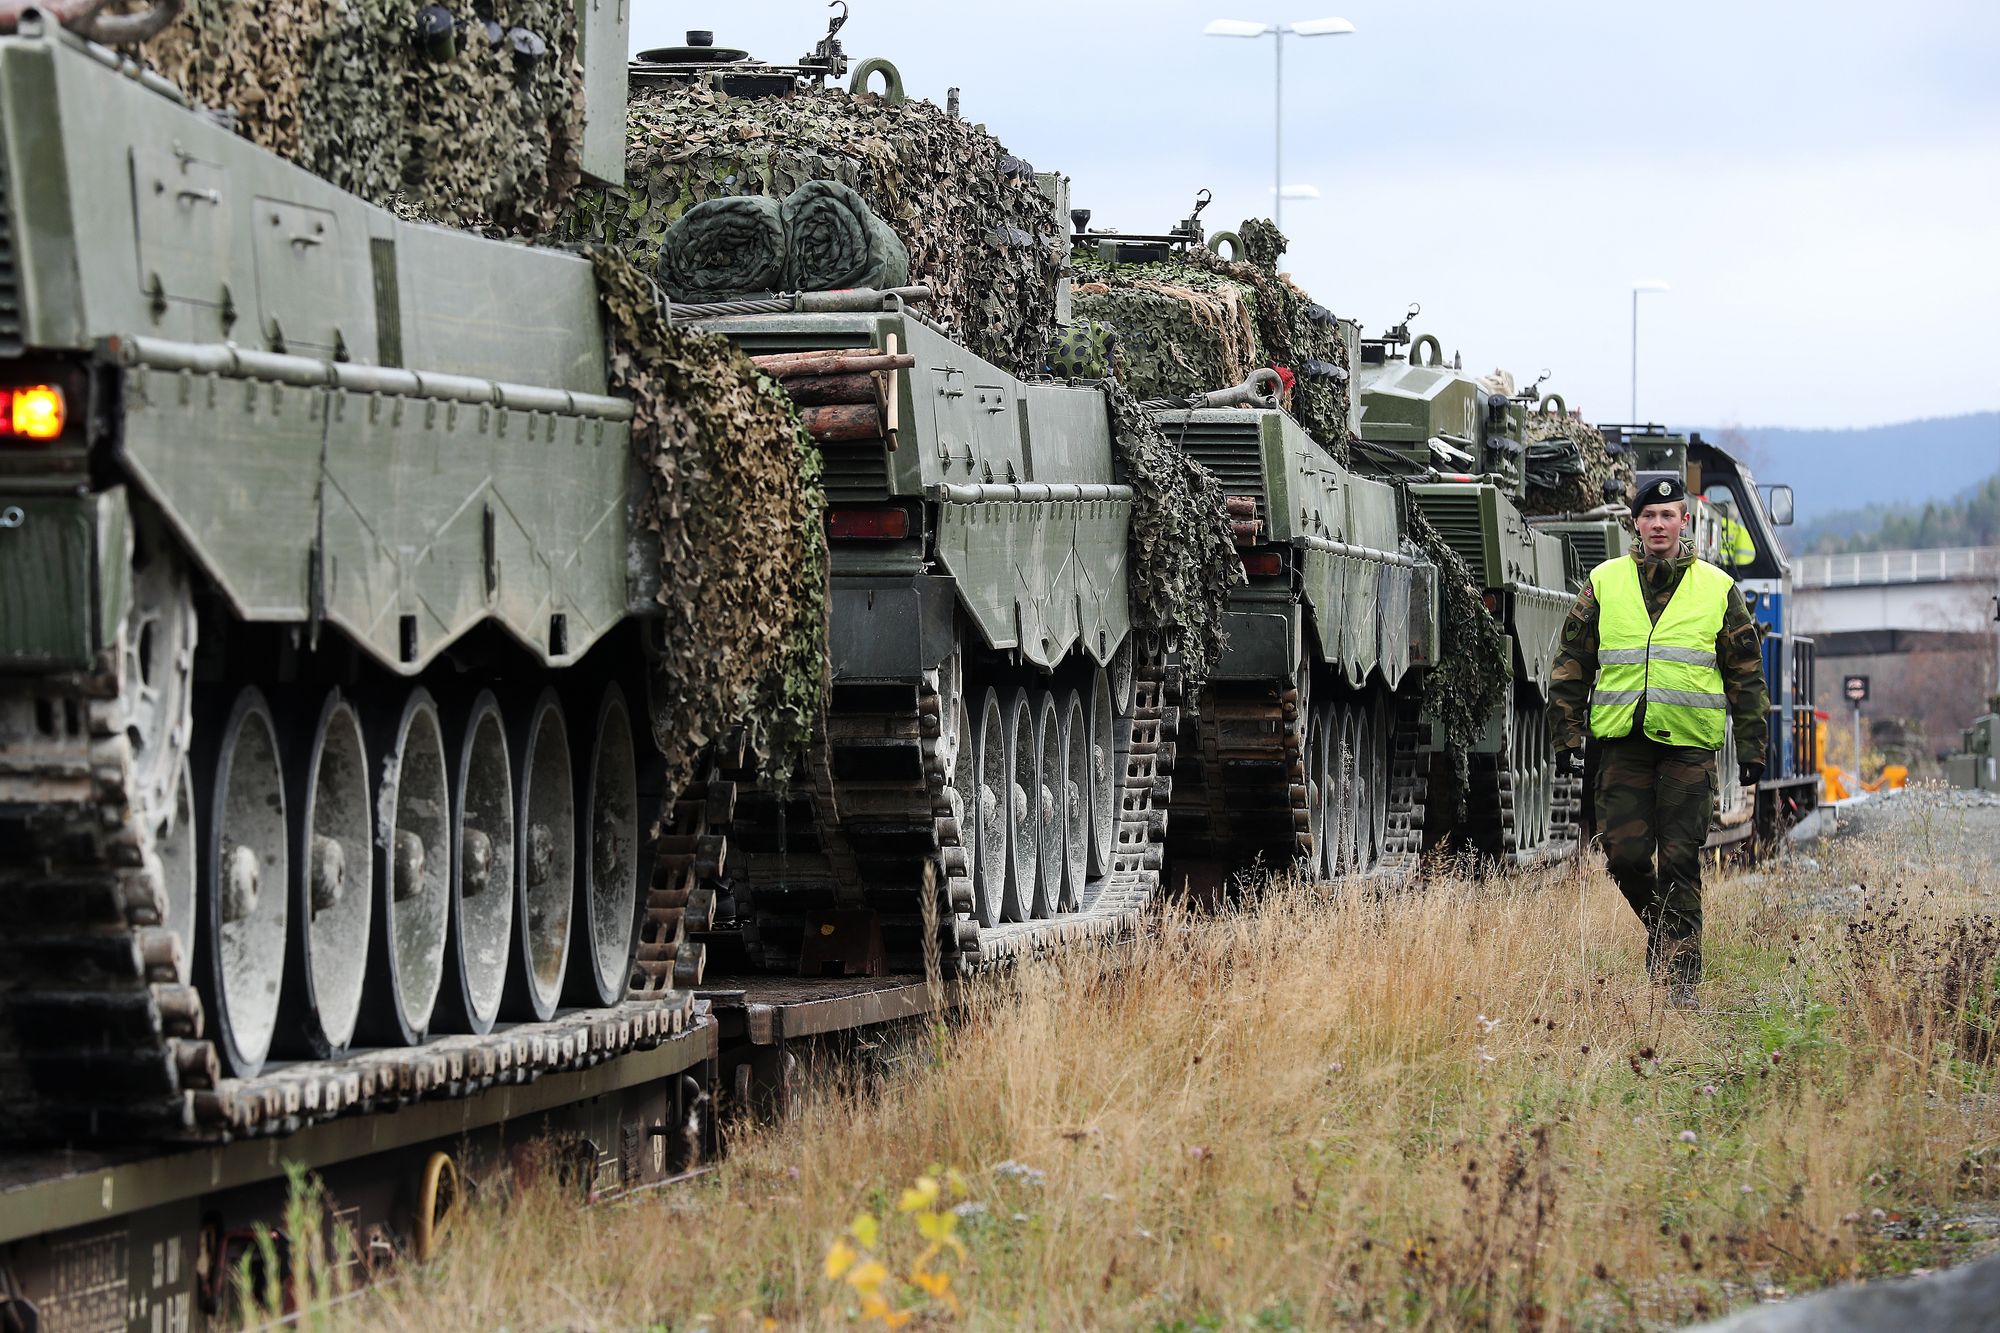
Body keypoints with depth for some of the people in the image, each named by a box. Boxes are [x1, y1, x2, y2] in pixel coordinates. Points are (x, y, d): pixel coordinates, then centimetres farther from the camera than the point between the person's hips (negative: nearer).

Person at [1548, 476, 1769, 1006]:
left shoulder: (1717, 589, 6)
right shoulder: (1605, 584, 8)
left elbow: (1745, 675, 10)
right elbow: (1572, 664, 11)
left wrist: (1751, 746, 5)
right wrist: (1567, 737, 5)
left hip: (1688, 744, -1)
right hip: (1622, 741, 1)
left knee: (1680, 862, -4)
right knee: (1624, 853, -2)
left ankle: (1679, 975, 0)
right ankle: (1660, 925, 26)